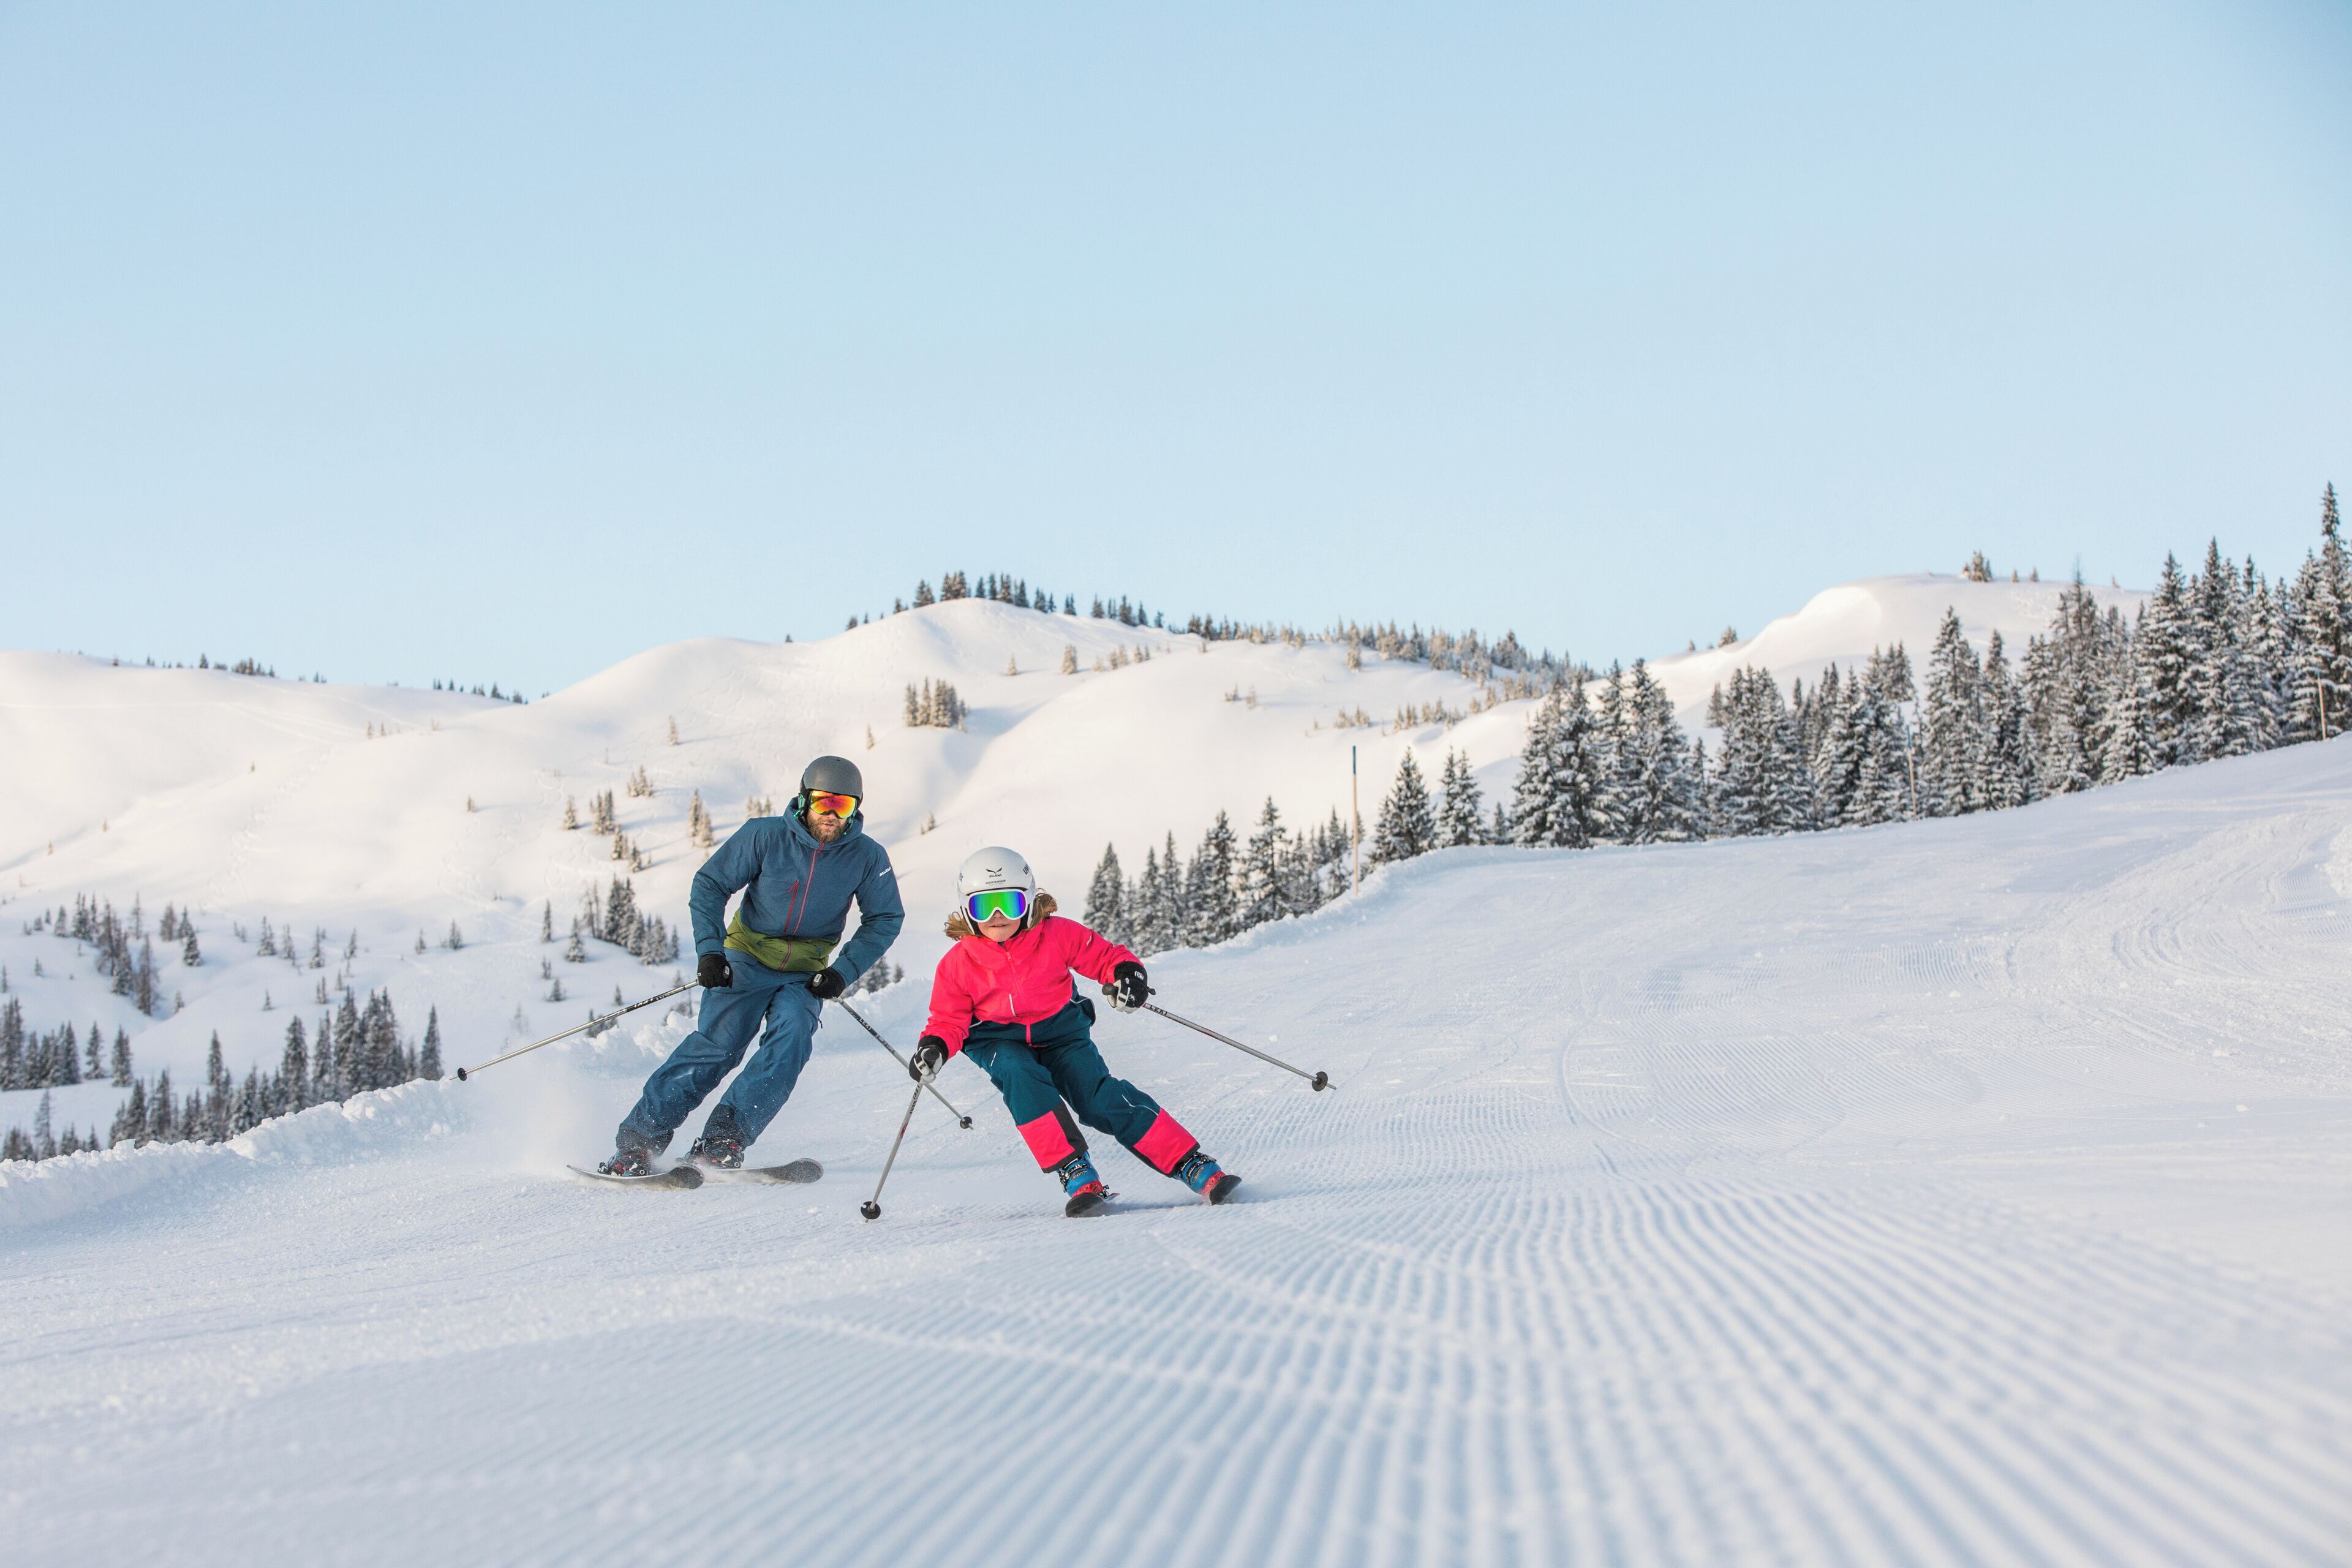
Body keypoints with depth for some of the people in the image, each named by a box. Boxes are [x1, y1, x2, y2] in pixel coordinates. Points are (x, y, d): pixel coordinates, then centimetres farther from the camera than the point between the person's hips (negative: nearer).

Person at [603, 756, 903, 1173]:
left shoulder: (868, 857, -8)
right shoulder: (765, 836, -13)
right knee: (716, 1045, -19)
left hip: (806, 976, 2)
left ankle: (722, 1142, -30)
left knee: (791, 1037, -27)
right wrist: (709, 950, -18)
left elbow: (885, 920, 2)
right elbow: (710, 885, -6)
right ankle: (637, 1142, -15)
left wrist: (844, 971, -10)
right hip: (747, 959, -2)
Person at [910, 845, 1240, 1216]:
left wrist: (1125, 973, -23)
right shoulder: (958, 963, -8)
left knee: (1101, 1097, -21)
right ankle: (1075, 1175, -36)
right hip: (1000, 1042, 0)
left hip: (1060, 1031, 0)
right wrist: (935, 1046, -23)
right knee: (1021, 1076, -35)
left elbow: (1104, 955, 0)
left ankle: (1196, 1169, -21)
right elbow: (949, 1019, -2)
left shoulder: (1057, 935, -9)